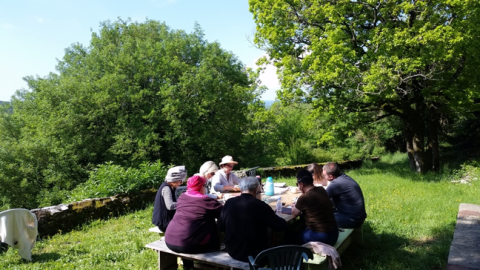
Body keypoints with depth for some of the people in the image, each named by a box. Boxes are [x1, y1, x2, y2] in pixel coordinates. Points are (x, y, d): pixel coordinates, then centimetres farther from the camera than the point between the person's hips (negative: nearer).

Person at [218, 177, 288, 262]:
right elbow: (282, 226, -12)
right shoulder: (260, 205, -19)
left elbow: (220, 227, 7)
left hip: (232, 252, 5)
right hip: (254, 255, -5)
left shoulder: (229, 203, -6)